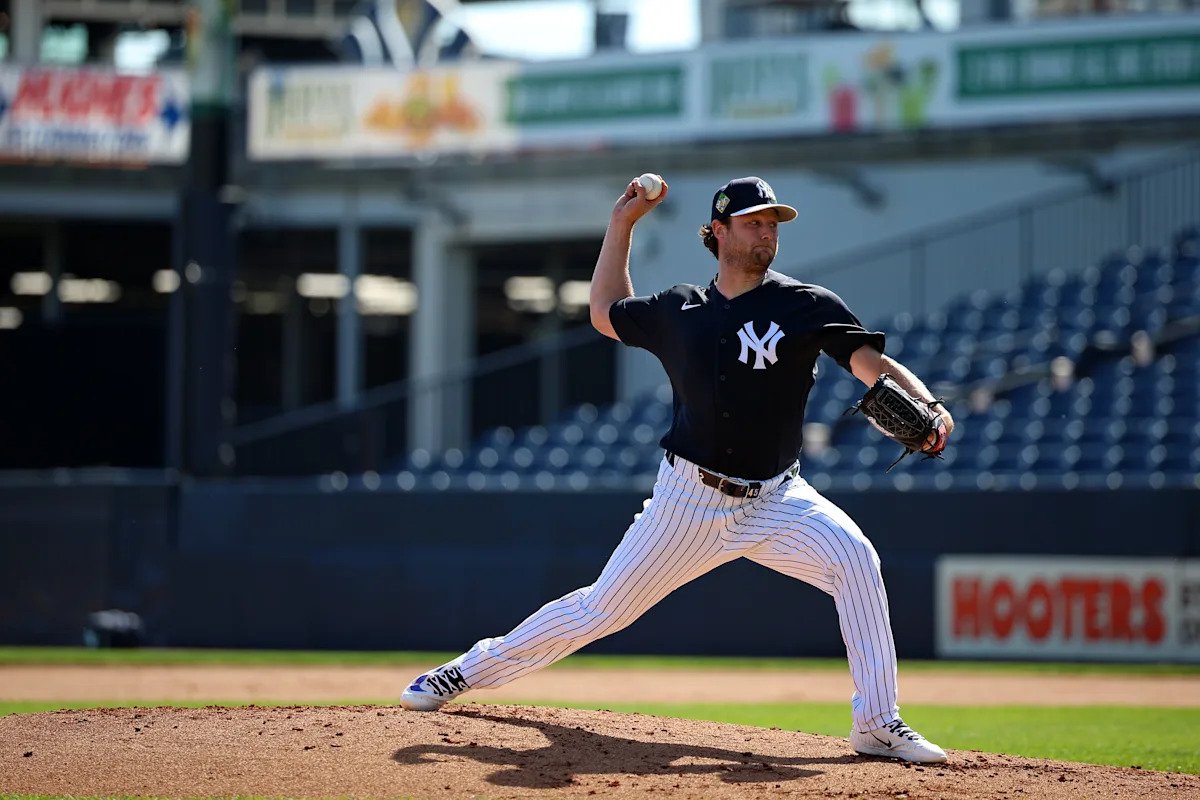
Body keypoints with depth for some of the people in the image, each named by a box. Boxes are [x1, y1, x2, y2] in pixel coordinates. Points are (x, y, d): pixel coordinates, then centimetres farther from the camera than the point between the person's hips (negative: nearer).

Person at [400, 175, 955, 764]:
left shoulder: (805, 306, -4)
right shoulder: (679, 311, 5)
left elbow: (870, 362, -16)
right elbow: (606, 314, 23)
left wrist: (927, 408, -34)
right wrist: (622, 225, 18)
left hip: (775, 500, -1)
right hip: (690, 500, 1)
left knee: (852, 557, -27)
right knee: (601, 607, 3)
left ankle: (877, 724, -21)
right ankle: (469, 671, 21)